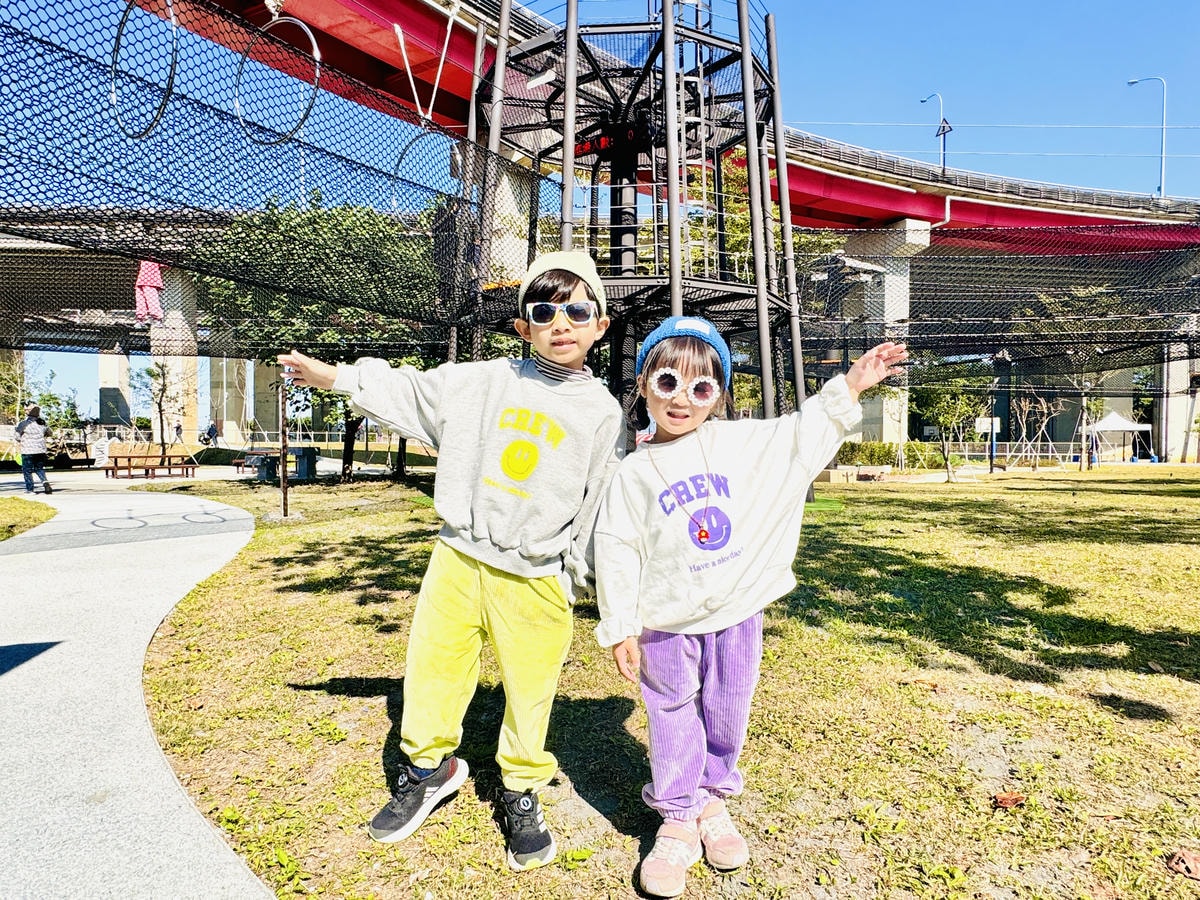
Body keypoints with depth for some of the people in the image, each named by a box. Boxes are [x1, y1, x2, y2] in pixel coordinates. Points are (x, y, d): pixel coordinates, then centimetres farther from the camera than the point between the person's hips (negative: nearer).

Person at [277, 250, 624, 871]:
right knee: (430, 668, 12)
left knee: (530, 691, 8)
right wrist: (337, 375, 10)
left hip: (534, 581, -2)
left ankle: (520, 791, 35)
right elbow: (413, 392, 12)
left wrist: (582, 578, 2)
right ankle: (429, 767, 40)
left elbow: (603, 508, 0)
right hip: (458, 560, 3)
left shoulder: (603, 413, -2)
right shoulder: (487, 381, 3)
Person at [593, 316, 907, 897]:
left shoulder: (742, 442, -1)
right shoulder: (634, 472, -6)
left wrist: (850, 386, -1)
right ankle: (677, 822, 27)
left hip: (737, 611, 2)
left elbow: (803, 436, 8)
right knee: (674, 720, 10)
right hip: (667, 621, -2)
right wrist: (620, 628, -5)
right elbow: (616, 552, -5)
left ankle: (713, 801, 39)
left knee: (727, 714, 17)